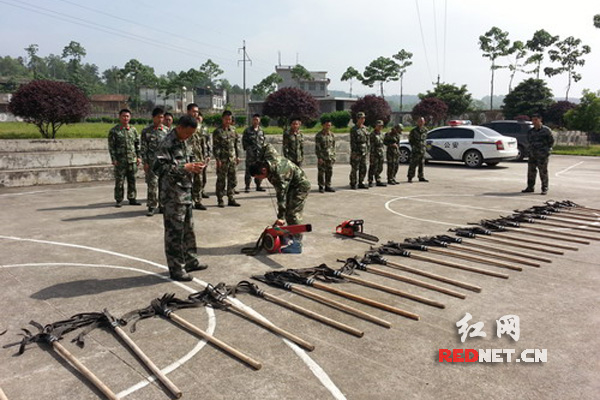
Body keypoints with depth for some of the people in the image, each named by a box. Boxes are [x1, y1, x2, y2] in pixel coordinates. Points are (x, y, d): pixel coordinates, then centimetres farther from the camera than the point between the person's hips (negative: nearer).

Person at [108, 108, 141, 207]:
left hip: (132, 159, 3)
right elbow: (111, 146, -2)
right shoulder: (114, 130, 0)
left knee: (132, 180, 8)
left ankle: (132, 198, 17)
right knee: (119, 181, 0)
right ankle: (118, 200, 9)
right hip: (120, 161, -3)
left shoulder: (133, 129, 10)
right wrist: (113, 159, -9)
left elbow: (138, 144, 13)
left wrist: (138, 156, 5)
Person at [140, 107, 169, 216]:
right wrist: (145, 162, -6)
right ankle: (152, 206, 4)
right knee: (152, 183, -5)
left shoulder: (167, 130, 8)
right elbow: (144, 148, 0)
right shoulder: (146, 131, 0)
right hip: (152, 161, -3)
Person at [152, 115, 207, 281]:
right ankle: (176, 269, 10)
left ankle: (190, 261, 31)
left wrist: (193, 166, 0)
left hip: (186, 193, 9)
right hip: (173, 196, -9)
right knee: (174, 232, 0)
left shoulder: (182, 142, 13)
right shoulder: (167, 144, -15)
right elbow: (159, 167, -23)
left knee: (188, 229, 18)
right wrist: (185, 168, -23)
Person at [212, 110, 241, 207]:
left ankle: (231, 199, 16)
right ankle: (220, 200, 10)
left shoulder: (233, 130, 11)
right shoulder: (218, 131, -6)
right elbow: (215, 147, -9)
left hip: (232, 159, 6)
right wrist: (218, 159, -15)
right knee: (221, 181, 1)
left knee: (233, 180, 8)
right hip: (223, 160, -6)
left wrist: (237, 156, 13)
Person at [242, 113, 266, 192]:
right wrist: (247, 148, -3)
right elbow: (244, 140, 3)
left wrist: (262, 148, 7)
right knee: (249, 169, -5)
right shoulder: (247, 130, 0)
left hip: (259, 152, 4)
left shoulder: (261, 130, 12)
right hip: (250, 153, -4)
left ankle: (258, 186, 17)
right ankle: (247, 186, 0)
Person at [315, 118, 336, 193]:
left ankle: (327, 186, 17)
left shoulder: (331, 134, 9)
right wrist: (319, 157, -15)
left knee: (329, 172, 7)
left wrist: (333, 156, 9)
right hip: (322, 157, -5)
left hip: (330, 157, 5)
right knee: (321, 172, 0)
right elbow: (317, 148, -9)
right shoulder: (318, 135, -7)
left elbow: (333, 146, 14)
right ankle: (321, 187, 9)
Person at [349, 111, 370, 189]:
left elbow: (367, 140, 15)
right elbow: (352, 142, -12)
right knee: (354, 169, -1)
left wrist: (367, 150, 11)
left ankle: (361, 183, 15)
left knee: (363, 169, 7)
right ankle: (353, 184, 8)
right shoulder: (353, 129, -8)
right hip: (356, 152, -6)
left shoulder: (365, 128, 12)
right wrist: (354, 152, -16)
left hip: (364, 152, 6)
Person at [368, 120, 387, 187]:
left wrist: (382, 153, 17)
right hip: (374, 154, -8)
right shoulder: (372, 134, -10)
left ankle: (378, 181, 17)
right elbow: (371, 146, -15)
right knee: (373, 169, -4)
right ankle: (370, 182, 4)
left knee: (379, 169, 10)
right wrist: (372, 155, -19)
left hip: (381, 154, 8)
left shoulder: (381, 134, 15)